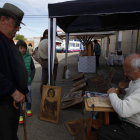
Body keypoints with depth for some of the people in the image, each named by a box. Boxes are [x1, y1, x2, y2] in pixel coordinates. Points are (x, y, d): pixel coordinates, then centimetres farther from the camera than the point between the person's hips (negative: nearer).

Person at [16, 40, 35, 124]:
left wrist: (30, 78, -6)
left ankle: (28, 109, 38)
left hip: (27, 81, 2)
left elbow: (33, 69, 3)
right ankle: (20, 115, 15)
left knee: (28, 97, 12)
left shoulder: (29, 58, -4)